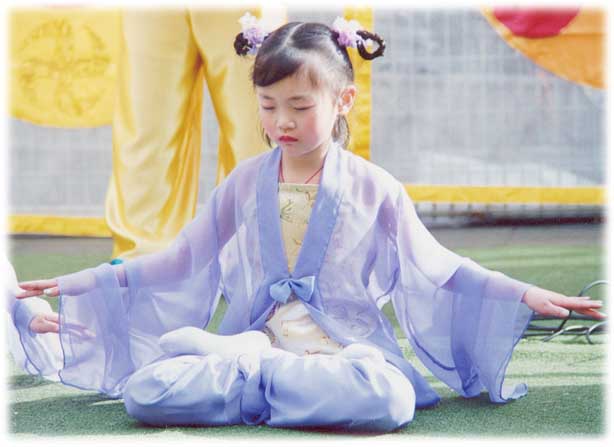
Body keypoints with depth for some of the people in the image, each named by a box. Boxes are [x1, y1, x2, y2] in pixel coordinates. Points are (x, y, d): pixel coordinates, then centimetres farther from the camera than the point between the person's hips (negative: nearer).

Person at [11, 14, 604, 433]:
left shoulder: (374, 188, 3)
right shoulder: (244, 183, 9)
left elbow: (434, 268, 8)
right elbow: (178, 263, 14)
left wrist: (525, 295, -2)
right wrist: (80, 284, 9)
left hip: (344, 347, 0)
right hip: (253, 336, 0)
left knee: (391, 397, -39)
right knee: (147, 389, -27)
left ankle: (248, 372, -22)